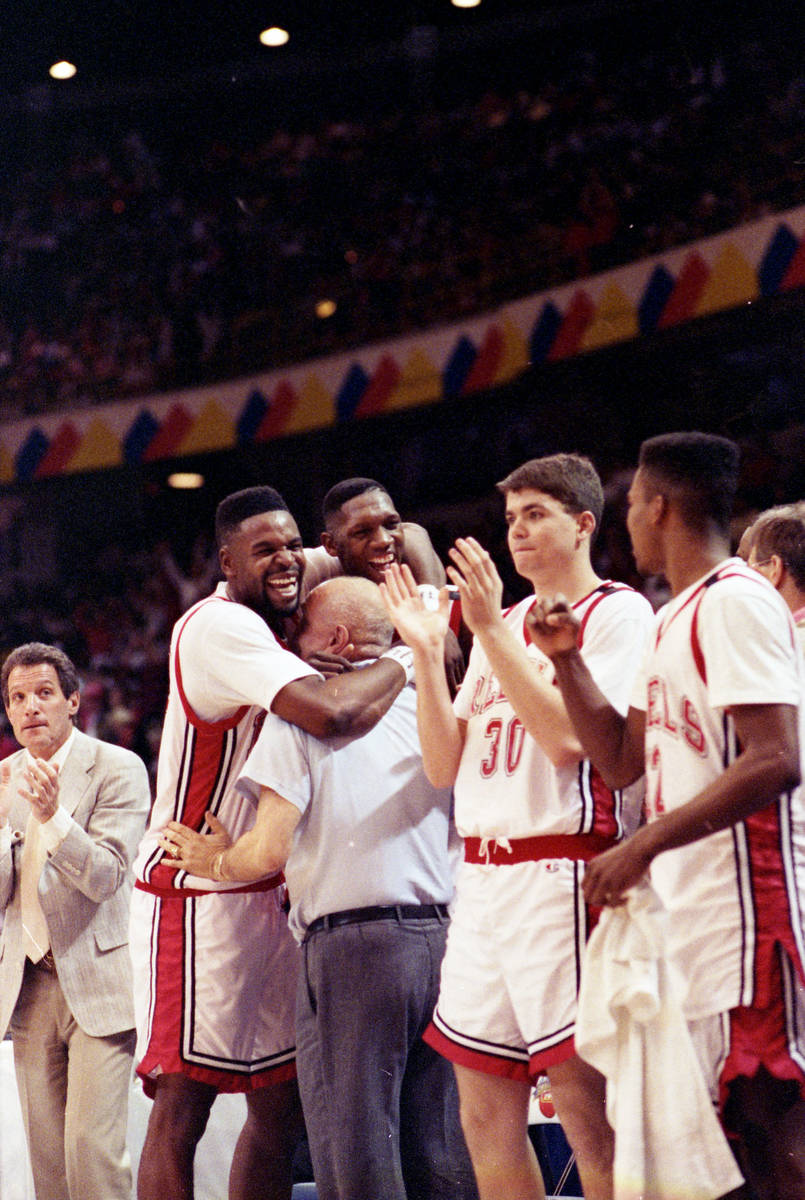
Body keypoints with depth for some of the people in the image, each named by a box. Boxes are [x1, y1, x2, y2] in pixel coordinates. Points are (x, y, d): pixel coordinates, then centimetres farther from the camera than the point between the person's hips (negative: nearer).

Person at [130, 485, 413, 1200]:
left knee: (283, 1103, 11)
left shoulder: (270, 628, 11)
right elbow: (329, 713, -31)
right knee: (183, 1104, -7)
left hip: (268, 894, 9)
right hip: (196, 895, -9)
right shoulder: (218, 627, -18)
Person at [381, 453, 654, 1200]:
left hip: (562, 871, -7)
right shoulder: (502, 625, 19)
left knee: (588, 1112, -5)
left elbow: (566, 737, -16)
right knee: (485, 1115, 8)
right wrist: (427, 652, 3)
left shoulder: (617, 612, -1)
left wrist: (491, 630, -14)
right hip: (482, 876, 7)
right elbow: (445, 767, 13)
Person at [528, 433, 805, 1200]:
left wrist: (644, 846, -21)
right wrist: (567, 660, 11)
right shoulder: (672, 619, 18)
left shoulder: (736, 601, -12)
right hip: (692, 912, 10)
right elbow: (622, 761, 21)